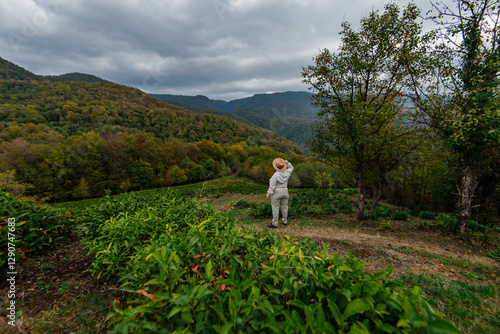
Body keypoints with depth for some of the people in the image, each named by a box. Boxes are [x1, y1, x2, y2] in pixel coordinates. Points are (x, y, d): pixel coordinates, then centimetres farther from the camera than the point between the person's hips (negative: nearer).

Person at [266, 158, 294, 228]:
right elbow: (291, 168, 17)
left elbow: (272, 186, -20)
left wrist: (268, 194, -10)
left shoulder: (275, 175, -21)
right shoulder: (287, 172, -5)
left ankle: (275, 224, 9)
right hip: (285, 192, 6)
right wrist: (287, 163, -1)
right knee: (284, 207, 16)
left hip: (276, 193, -6)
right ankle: (285, 221, 28)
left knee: (275, 208, 2)